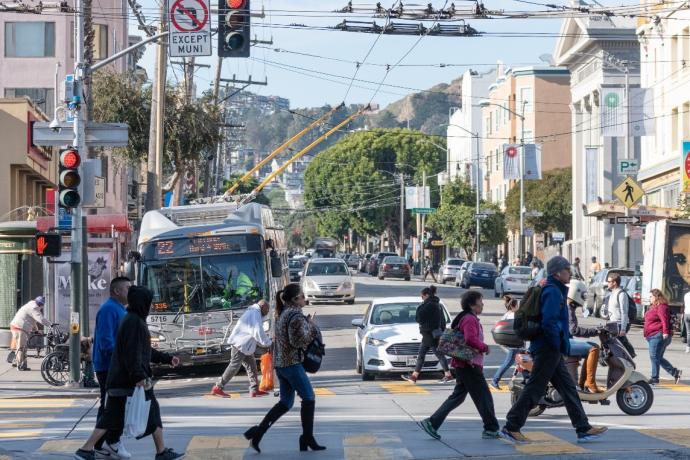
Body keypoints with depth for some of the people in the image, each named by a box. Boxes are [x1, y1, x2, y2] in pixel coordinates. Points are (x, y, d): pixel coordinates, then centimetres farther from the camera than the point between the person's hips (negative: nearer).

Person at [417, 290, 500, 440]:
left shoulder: (465, 318, 18)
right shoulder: (470, 319, -15)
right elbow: (471, 339, -29)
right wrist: (485, 348, -15)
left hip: (462, 365, 10)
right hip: (470, 365, -10)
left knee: (458, 396, 12)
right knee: (484, 397, -3)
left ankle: (431, 423, 8)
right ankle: (491, 429, 2)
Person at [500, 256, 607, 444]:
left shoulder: (554, 290, 18)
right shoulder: (553, 292, -15)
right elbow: (548, 323, -25)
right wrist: (559, 345, -16)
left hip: (551, 350, 11)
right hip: (548, 349, -11)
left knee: (568, 387, 11)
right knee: (534, 389, -6)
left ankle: (583, 428, 13)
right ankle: (511, 427, -3)